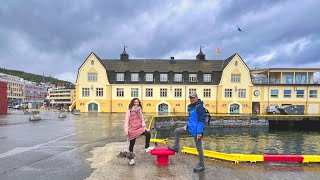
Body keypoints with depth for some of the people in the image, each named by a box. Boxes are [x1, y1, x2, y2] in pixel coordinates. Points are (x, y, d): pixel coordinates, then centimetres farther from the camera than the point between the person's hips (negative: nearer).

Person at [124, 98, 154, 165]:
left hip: (139, 128, 4)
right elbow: (127, 120, -2)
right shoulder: (129, 110, 1)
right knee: (132, 144, 4)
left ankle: (147, 147, -12)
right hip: (132, 129, -3)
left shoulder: (139, 110, 15)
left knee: (148, 133, -25)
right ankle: (131, 159, 18)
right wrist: (126, 129, -9)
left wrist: (144, 126, 0)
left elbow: (142, 119, 15)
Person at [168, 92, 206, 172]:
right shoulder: (191, 107, 10)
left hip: (196, 130, -9)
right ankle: (176, 147, 27)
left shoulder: (199, 107, -18)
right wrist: (186, 125, 7)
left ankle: (201, 165, 17)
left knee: (199, 148, 3)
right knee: (176, 131, 12)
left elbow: (202, 120, -21)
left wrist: (199, 132, -23)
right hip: (190, 127, 9)